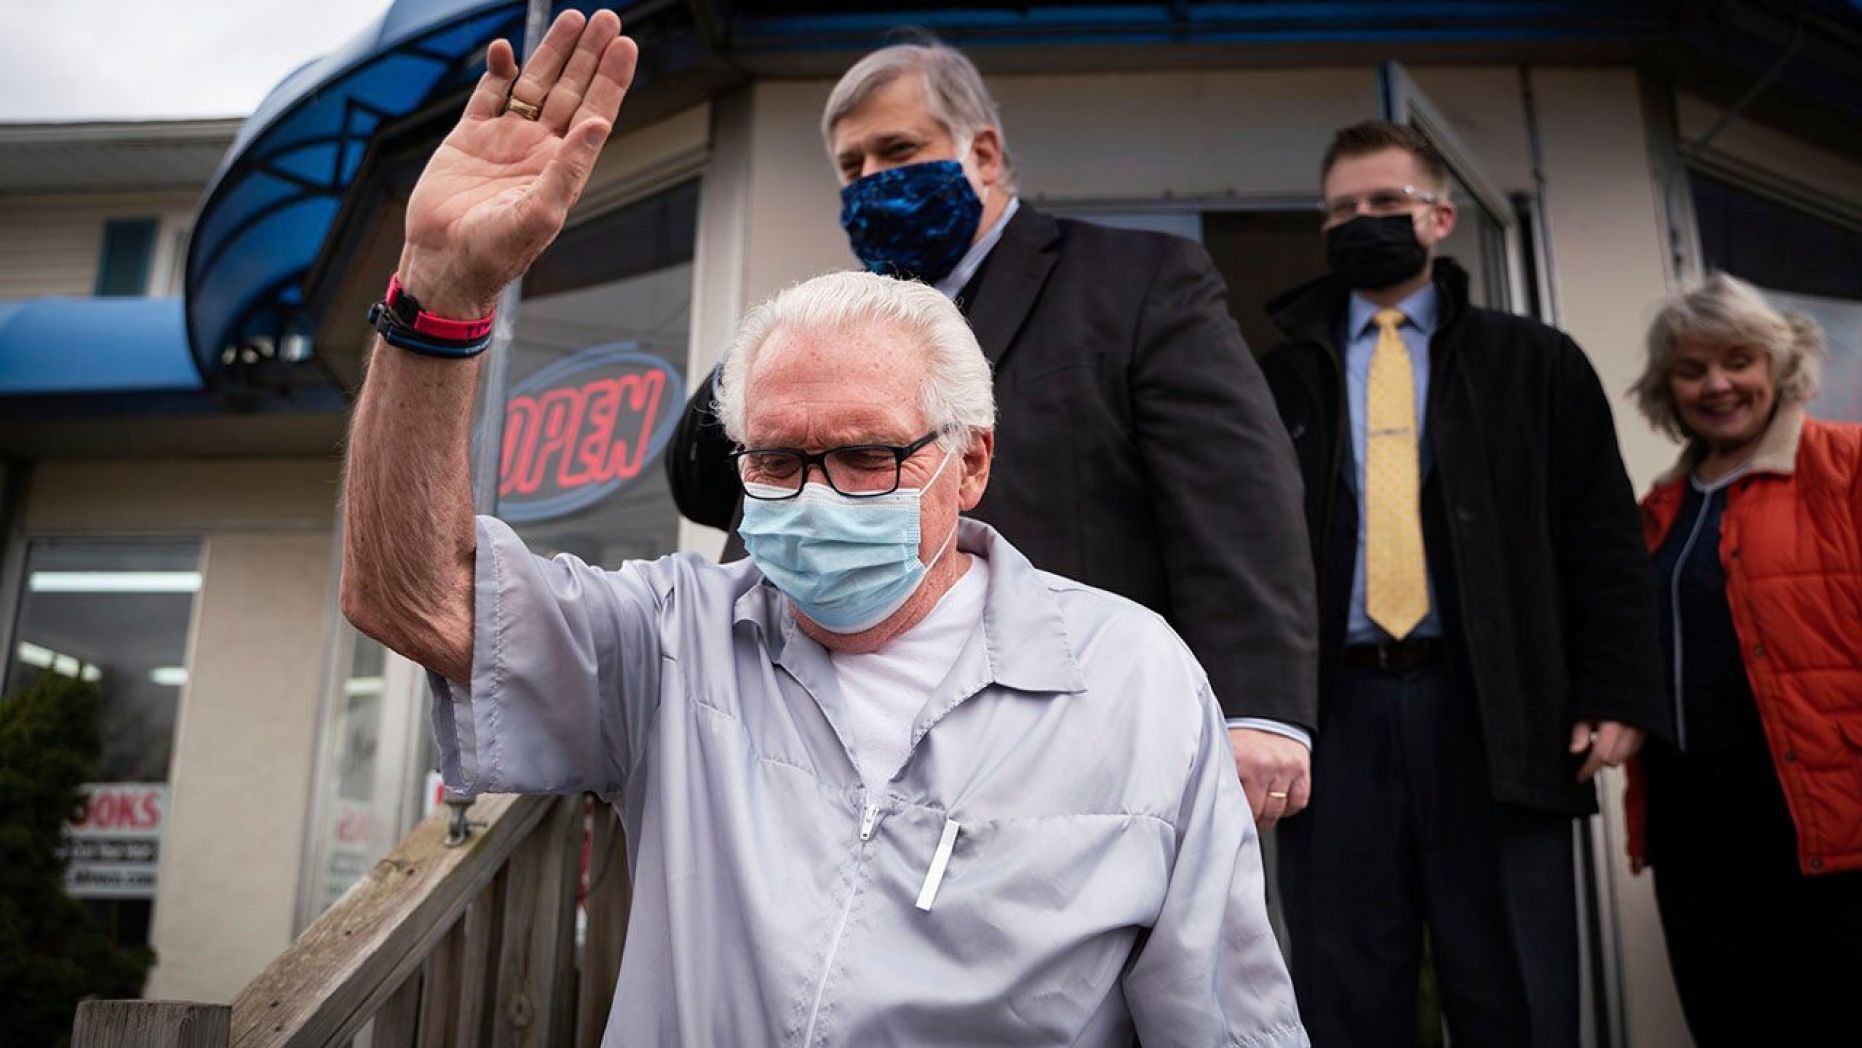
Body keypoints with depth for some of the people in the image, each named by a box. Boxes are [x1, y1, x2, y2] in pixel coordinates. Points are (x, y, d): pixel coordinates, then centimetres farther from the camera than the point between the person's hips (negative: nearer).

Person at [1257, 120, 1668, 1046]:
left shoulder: (1534, 364, 12)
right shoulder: (1280, 379, 13)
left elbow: (1604, 539, 7)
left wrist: (1614, 692, -4)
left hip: (1493, 715, 0)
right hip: (1332, 714, 1)